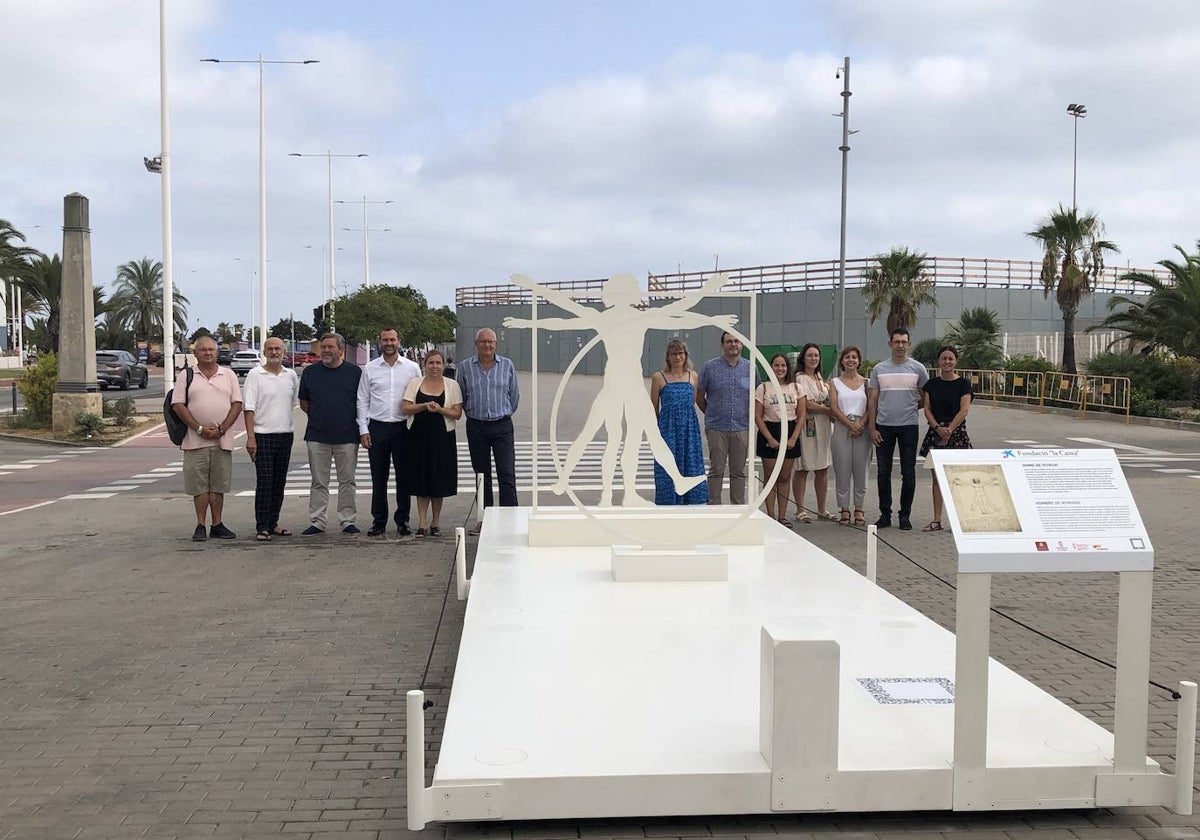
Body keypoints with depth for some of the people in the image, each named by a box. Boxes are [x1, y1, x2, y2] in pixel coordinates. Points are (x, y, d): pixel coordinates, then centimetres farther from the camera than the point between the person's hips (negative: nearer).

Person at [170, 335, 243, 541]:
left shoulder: (229, 375, 10)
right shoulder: (186, 376, 6)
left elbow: (237, 404, 4)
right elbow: (178, 405, -2)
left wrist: (222, 428, -9)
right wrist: (199, 428, -11)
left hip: (222, 440, 1)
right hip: (196, 441, -1)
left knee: (218, 485, 6)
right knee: (199, 486, 0)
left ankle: (217, 525, 12)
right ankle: (200, 526, 8)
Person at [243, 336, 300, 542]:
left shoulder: (291, 375, 9)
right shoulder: (255, 374, -4)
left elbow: (297, 401, 20)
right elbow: (249, 408, -8)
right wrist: (250, 437, -14)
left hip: (286, 434, 5)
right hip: (263, 436, -5)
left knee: (279, 483, 9)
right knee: (264, 483, -6)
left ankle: (273, 524, 18)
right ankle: (262, 527, -1)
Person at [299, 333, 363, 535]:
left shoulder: (355, 372, 3)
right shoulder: (310, 372, 7)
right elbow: (304, 403, 15)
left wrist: (351, 420, 4)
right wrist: (319, 417, 8)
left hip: (347, 435, -1)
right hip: (317, 436, 1)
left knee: (347, 481, 4)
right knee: (319, 482, 5)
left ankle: (348, 521, 12)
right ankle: (318, 522, 11)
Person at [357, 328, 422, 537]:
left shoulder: (412, 368, 4)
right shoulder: (369, 368, 5)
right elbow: (362, 400, 7)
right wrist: (363, 429, 0)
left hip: (403, 427, 0)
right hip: (377, 427, 0)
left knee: (404, 476, 4)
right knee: (378, 478, 5)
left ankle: (403, 520, 14)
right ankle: (378, 521, 13)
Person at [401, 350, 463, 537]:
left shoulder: (452, 385, 5)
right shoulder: (415, 383, 7)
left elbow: (457, 413, -1)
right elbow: (406, 408, -1)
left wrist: (439, 409, -16)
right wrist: (424, 406, -15)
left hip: (442, 437, -1)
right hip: (419, 436, 1)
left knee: (439, 480, 4)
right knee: (421, 480, 2)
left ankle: (435, 522, 17)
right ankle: (422, 523, 6)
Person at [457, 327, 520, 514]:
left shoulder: (507, 365, 2)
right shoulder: (465, 366, 2)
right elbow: (462, 397, 11)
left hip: (502, 426, -1)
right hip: (476, 427, 1)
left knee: (507, 474, -7)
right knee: (482, 476, 8)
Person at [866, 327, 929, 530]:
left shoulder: (917, 368, 2)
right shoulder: (879, 369, 5)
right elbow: (872, 400, 4)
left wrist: (910, 407, -1)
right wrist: (871, 427, -1)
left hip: (908, 426, -1)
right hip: (884, 427, 1)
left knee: (908, 473, 2)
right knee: (883, 473, 5)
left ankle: (905, 515, 11)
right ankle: (885, 515, 14)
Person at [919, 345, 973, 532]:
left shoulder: (963, 383, -1)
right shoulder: (932, 384, 8)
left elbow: (964, 411, -8)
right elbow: (927, 409, 4)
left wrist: (949, 430, -15)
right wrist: (938, 428, -11)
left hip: (956, 432, -3)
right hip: (935, 432, 3)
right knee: (937, 477, 6)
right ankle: (936, 519, 10)